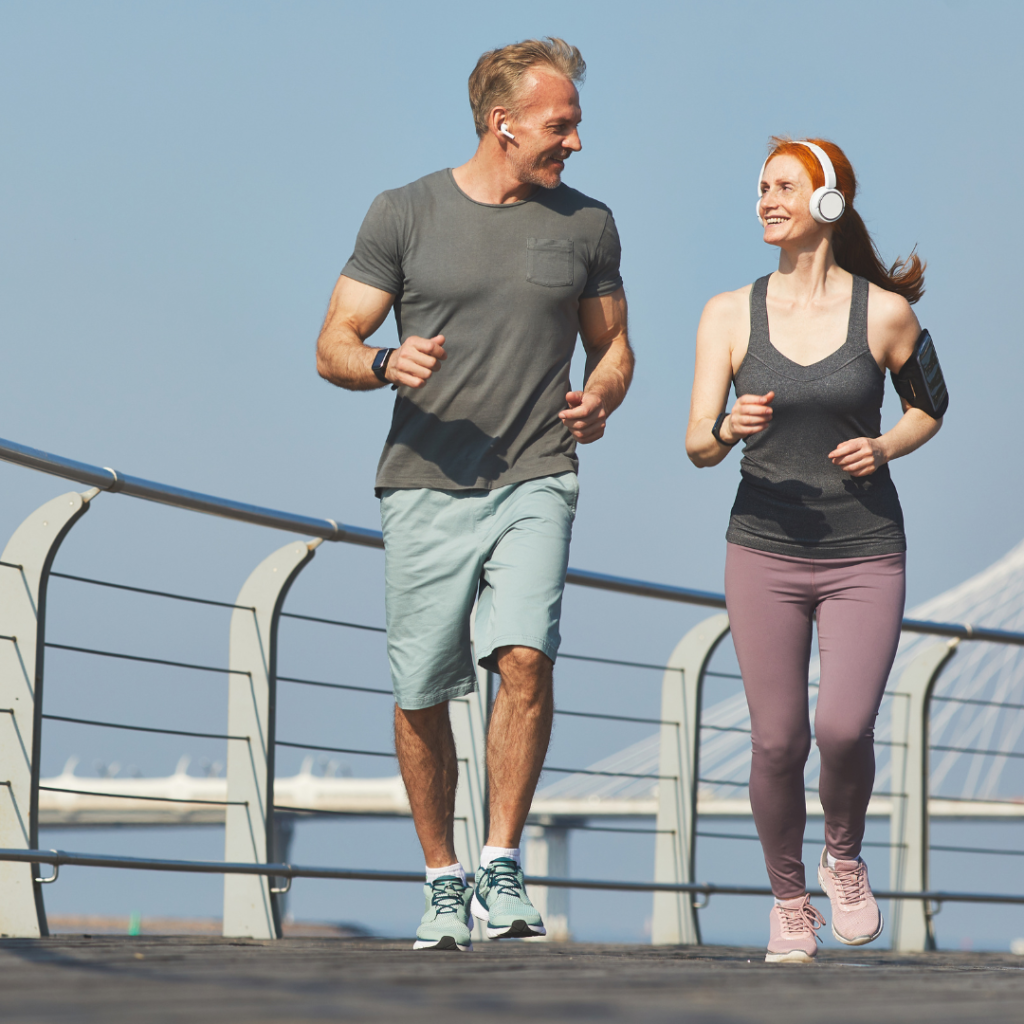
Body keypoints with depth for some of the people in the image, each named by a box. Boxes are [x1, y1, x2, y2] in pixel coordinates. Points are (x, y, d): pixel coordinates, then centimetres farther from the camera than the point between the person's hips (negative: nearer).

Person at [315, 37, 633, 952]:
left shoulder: (585, 224, 9)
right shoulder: (404, 215, 2)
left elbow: (612, 344, 20)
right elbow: (335, 347, 4)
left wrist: (600, 399, -3)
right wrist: (389, 364, -19)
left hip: (536, 482, 0)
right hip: (426, 487, 0)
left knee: (525, 655, -21)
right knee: (422, 696, 3)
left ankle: (503, 866, -11)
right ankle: (442, 880, 19)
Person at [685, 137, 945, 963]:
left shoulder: (884, 312, -3)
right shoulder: (730, 315, -1)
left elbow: (928, 408, 13)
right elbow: (696, 445, -1)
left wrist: (885, 446, -7)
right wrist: (731, 428, -23)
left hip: (865, 555, -1)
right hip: (764, 552, 1)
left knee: (844, 727, -16)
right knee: (778, 741, -1)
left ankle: (845, 859, 14)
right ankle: (788, 901, 21)